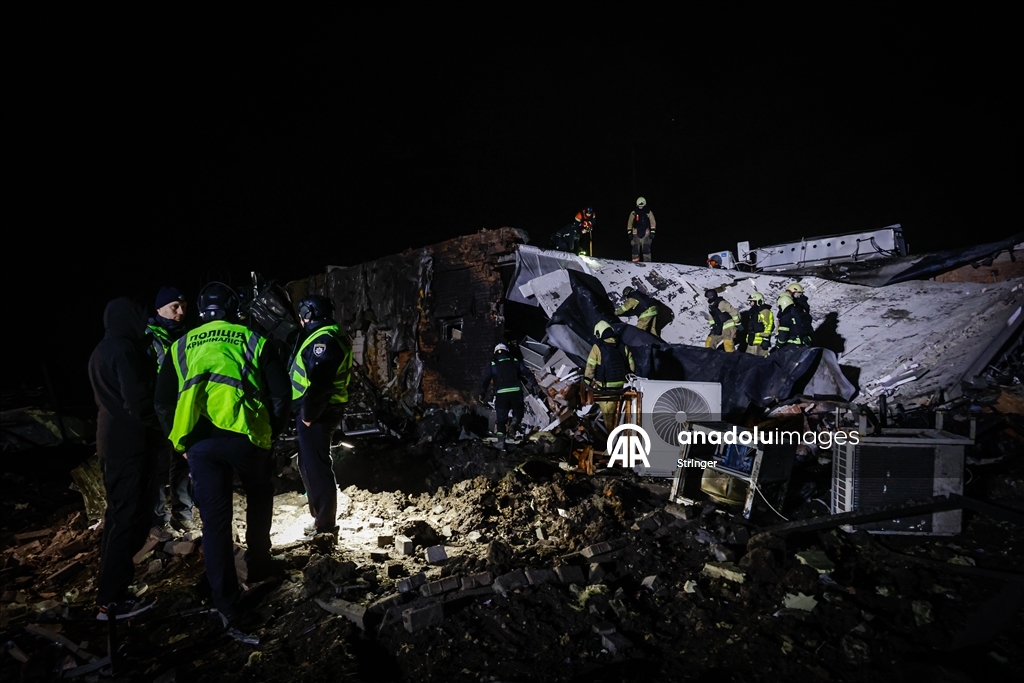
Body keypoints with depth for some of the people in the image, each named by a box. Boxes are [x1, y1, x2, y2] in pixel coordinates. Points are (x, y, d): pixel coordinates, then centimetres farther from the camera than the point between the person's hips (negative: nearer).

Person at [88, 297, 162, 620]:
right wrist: (161, 429, -8)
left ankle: (110, 580, 31)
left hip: (111, 441, 10)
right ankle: (112, 600, 2)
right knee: (129, 517, -4)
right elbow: (139, 402, -22)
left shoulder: (100, 352, 13)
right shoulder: (125, 351, -18)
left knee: (118, 512, 20)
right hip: (132, 444, -10)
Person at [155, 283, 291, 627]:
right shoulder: (252, 340, 10)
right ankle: (258, 564, 36)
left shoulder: (181, 346, 18)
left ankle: (226, 603, 13)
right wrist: (271, 432, 16)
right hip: (244, 434, -2)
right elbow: (281, 394, 4)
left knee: (215, 517, 9)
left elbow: (163, 402, 18)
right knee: (259, 497, 25)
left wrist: (179, 439, 27)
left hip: (199, 440, 2)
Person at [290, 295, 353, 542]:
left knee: (316, 468, -5)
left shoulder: (323, 339, -18)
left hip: (317, 414, -11)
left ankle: (326, 528, 2)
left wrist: (308, 415, -19)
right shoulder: (328, 335, 17)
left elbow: (318, 382, -28)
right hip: (319, 411, 11)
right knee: (309, 465, 20)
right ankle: (320, 519, 32)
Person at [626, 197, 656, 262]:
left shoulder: (648, 213, 2)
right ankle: (635, 261, 6)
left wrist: (652, 232, -3)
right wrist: (629, 232, 2)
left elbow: (652, 223, 4)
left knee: (646, 248, -8)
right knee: (635, 248, -4)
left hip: (646, 233, 0)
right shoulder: (633, 213, 2)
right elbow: (630, 223, 7)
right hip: (636, 233, 1)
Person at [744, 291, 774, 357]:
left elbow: (768, 327, -17)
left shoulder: (764, 312, -11)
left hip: (760, 342, -10)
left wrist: (766, 339, -19)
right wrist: (748, 339, 26)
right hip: (751, 341, 10)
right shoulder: (752, 312, 19)